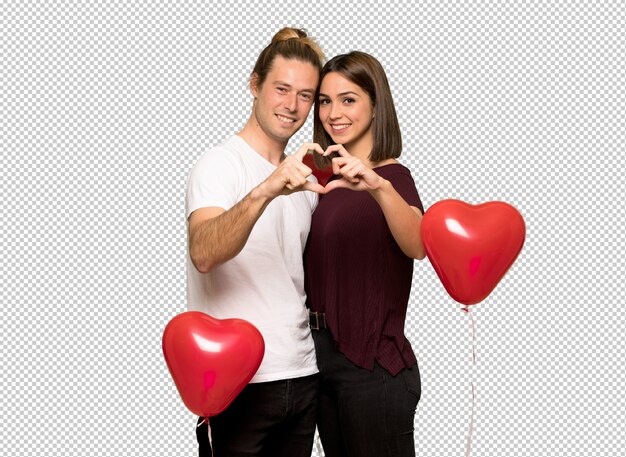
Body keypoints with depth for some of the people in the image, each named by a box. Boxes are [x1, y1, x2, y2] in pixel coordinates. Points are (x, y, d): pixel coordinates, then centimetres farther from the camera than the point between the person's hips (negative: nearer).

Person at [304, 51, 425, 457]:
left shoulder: (392, 176, -12)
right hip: (322, 355, 7)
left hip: (373, 365, -7)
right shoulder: (328, 178, 7)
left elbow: (417, 246, -36)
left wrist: (380, 186, -50)